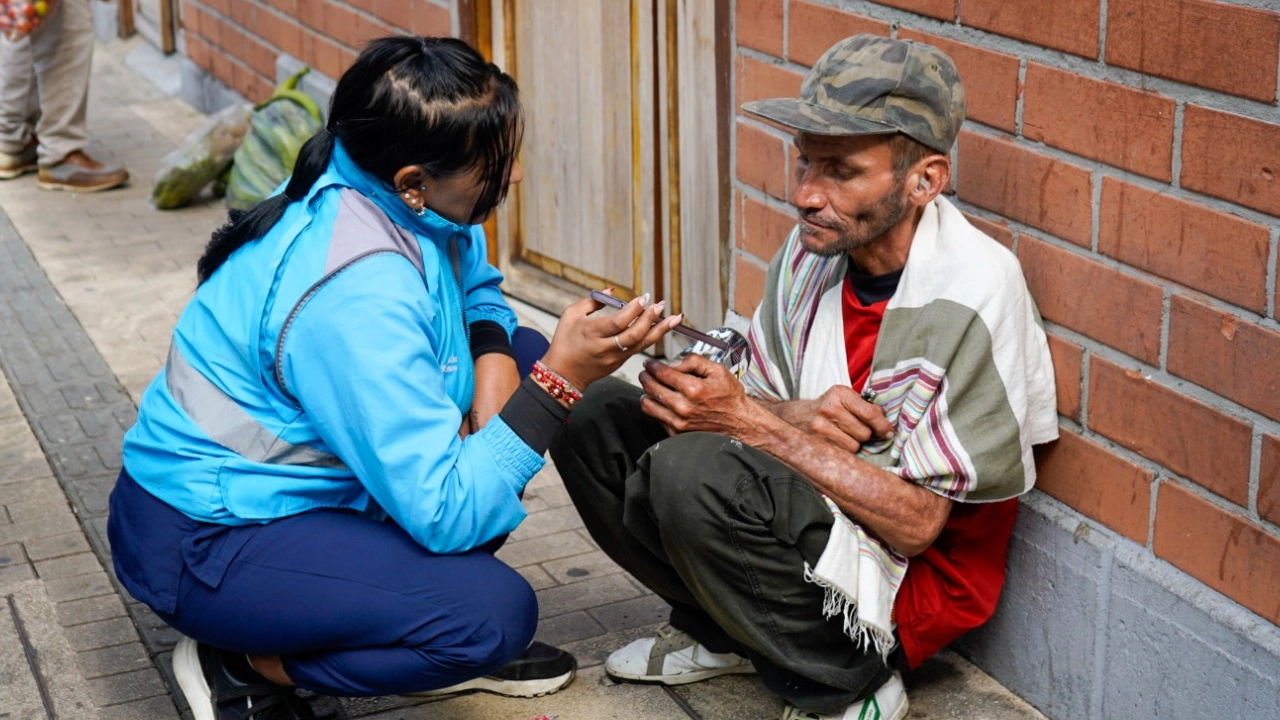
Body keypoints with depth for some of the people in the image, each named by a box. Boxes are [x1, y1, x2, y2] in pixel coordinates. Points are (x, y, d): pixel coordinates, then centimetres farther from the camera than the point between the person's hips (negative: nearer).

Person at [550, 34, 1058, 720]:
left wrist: (753, 421, -26)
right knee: (594, 417, -3)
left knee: (695, 472, -31)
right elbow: (757, 402, 6)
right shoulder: (813, 249, -2)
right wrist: (792, 417, -20)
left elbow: (917, 522, -22)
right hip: (815, 520, 7)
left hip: (907, 579, -7)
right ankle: (724, 634, 8)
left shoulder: (978, 292, -22)